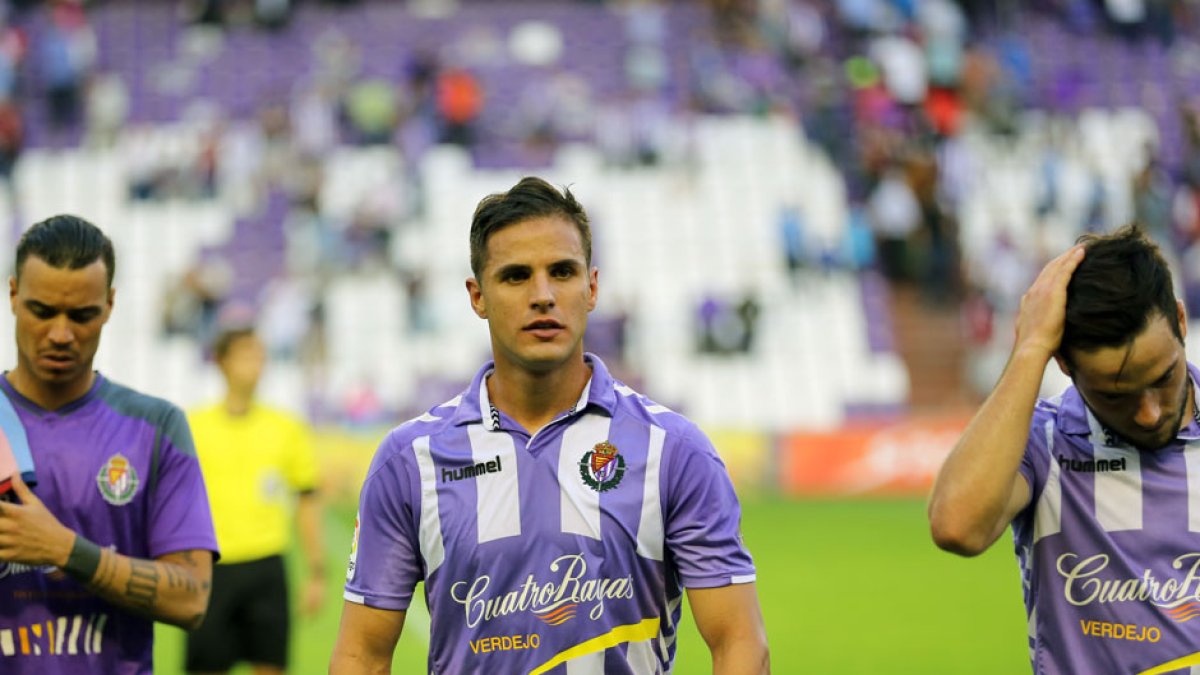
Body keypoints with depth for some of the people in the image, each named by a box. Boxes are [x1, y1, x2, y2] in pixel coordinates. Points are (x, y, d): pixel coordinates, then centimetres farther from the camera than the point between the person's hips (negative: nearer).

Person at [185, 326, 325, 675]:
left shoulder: (286, 428, 5)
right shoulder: (191, 427, 1)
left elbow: (308, 501, 10)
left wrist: (316, 572, 7)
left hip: (266, 568, 1)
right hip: (210, 569, -1)